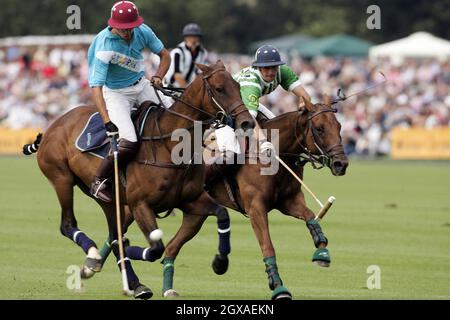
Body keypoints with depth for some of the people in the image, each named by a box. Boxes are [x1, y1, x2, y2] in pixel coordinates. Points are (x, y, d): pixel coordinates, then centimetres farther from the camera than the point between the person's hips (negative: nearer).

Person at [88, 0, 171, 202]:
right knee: (128, 142, -22)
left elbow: (164, 55, 6)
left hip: (141, 85, 6)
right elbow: (96, 87, -33)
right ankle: (99, 182, -6)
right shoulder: (104, 46, -29)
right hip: (116, 93, -6)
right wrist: (107, 121, -42)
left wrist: (158, 77, -15)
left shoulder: (142, 32, -12)